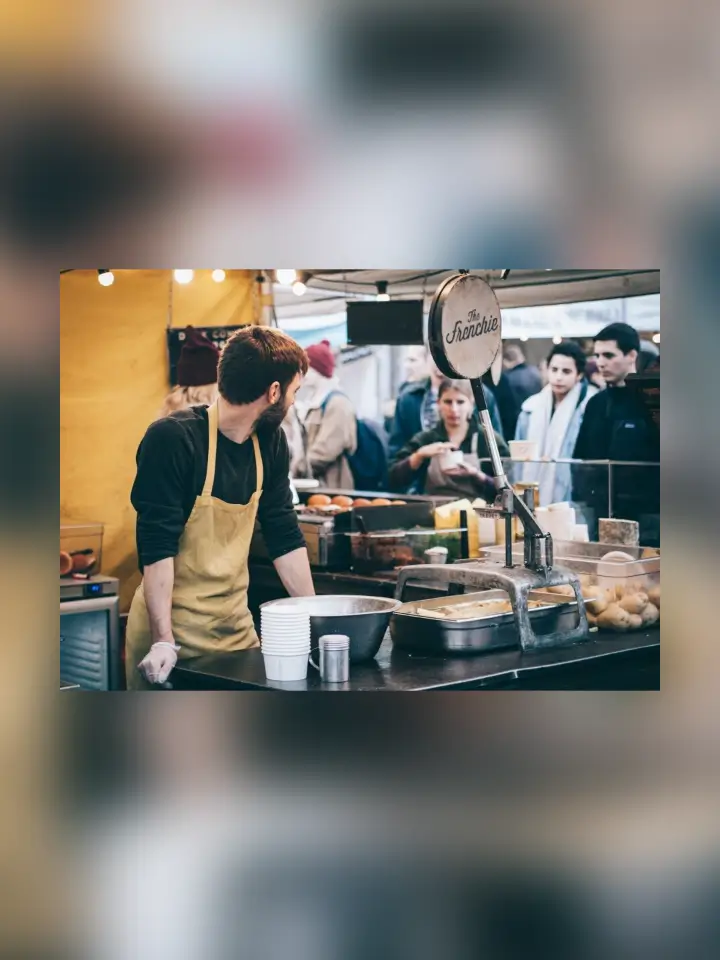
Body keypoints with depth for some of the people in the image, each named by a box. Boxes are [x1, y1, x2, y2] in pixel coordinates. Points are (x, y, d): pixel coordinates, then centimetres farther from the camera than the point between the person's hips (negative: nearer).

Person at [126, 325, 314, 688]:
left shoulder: (270, 442, 4)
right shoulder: (172, 438, -16)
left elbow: (284, 536, 9)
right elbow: (156, 546, -20)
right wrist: (164, 641, -24)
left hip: (236, 626, 6)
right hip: (172, 631, -6)